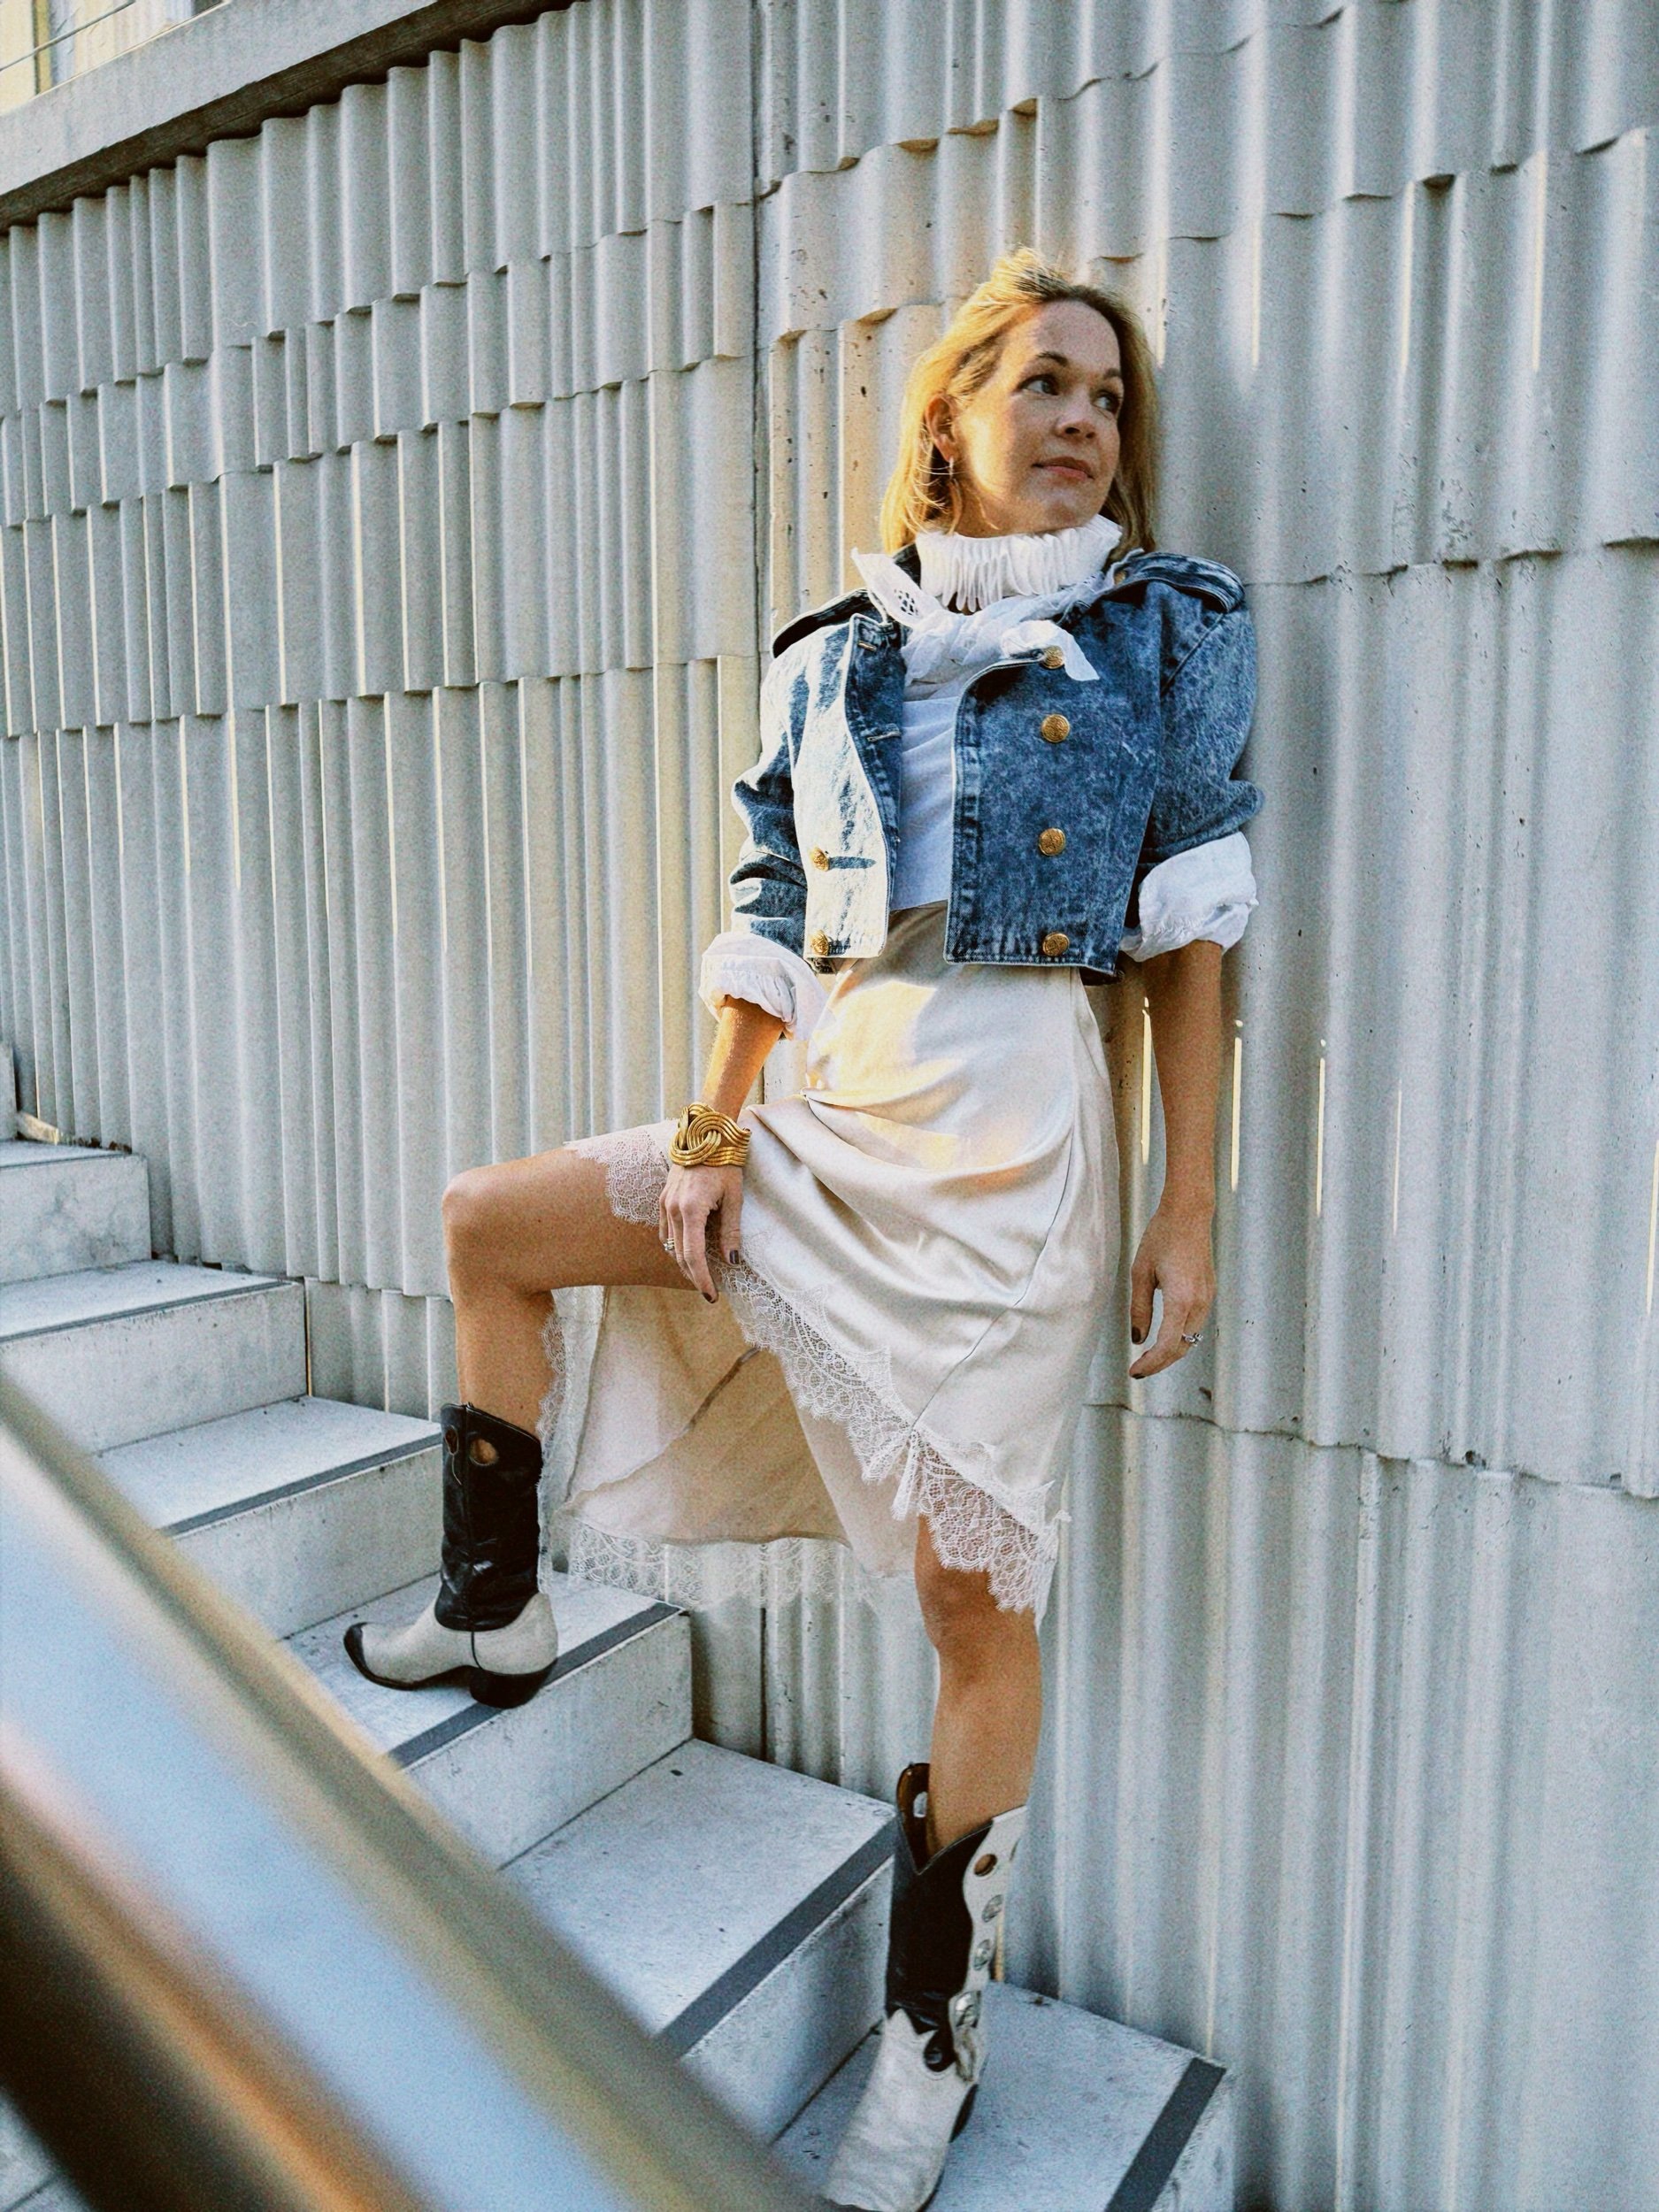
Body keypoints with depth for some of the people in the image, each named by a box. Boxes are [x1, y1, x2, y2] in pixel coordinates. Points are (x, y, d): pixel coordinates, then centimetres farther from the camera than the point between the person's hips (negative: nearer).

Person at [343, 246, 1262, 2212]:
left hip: (1007, 1128, -4)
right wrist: (708, 1139, 1)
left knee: (973, 1598, 0)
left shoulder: (1169, 631, 4)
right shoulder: (838, 655, 11)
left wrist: (1189, 1212, -5)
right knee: (487, 1226, 8)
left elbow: (1191, 940, 0)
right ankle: (494, 1616, 25)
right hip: (824, 1106, 5)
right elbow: (772, 927, 9)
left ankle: (933, 2033, 23)